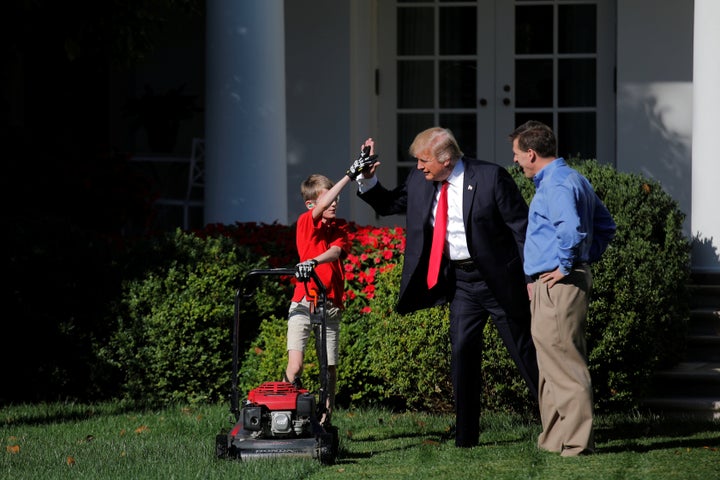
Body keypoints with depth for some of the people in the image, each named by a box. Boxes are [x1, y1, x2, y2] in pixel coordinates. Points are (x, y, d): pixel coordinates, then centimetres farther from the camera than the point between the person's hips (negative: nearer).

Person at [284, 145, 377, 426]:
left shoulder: (340, 227, 11)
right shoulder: (306, 222, -1)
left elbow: (337, 251, -8)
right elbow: (321, 208, -20)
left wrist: (313, 261, -29)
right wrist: (351, 174, -26)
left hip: (330, 306, 4)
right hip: (303, 303, -4)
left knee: (330, 368, 5)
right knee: (295, 365, -15)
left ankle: (325, 421, 14)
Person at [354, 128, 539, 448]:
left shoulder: (490, 177, -14)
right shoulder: (419, 182, 3)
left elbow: (521, 227, -12)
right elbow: (388, 205, 17)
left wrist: (532, 277, -14)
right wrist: (368, 178, -2)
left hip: (499, 279, -5)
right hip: (461, 282, 5)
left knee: (525, 350, 3)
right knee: (461, 352, 0)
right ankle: (466, 436, 6)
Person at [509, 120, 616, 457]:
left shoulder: (556, 185, -15)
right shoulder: (575, 180, 19)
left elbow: (571, 229, -32)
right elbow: (605, 226, 26)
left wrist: (565, 267, -21)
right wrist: (586, 259, 19)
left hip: (557, 286, -11)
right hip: (554, 287, 11)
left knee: (564, 365, -8)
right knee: (554, 364, 15)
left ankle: (576, 442, -7)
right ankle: (555, 438, 21)